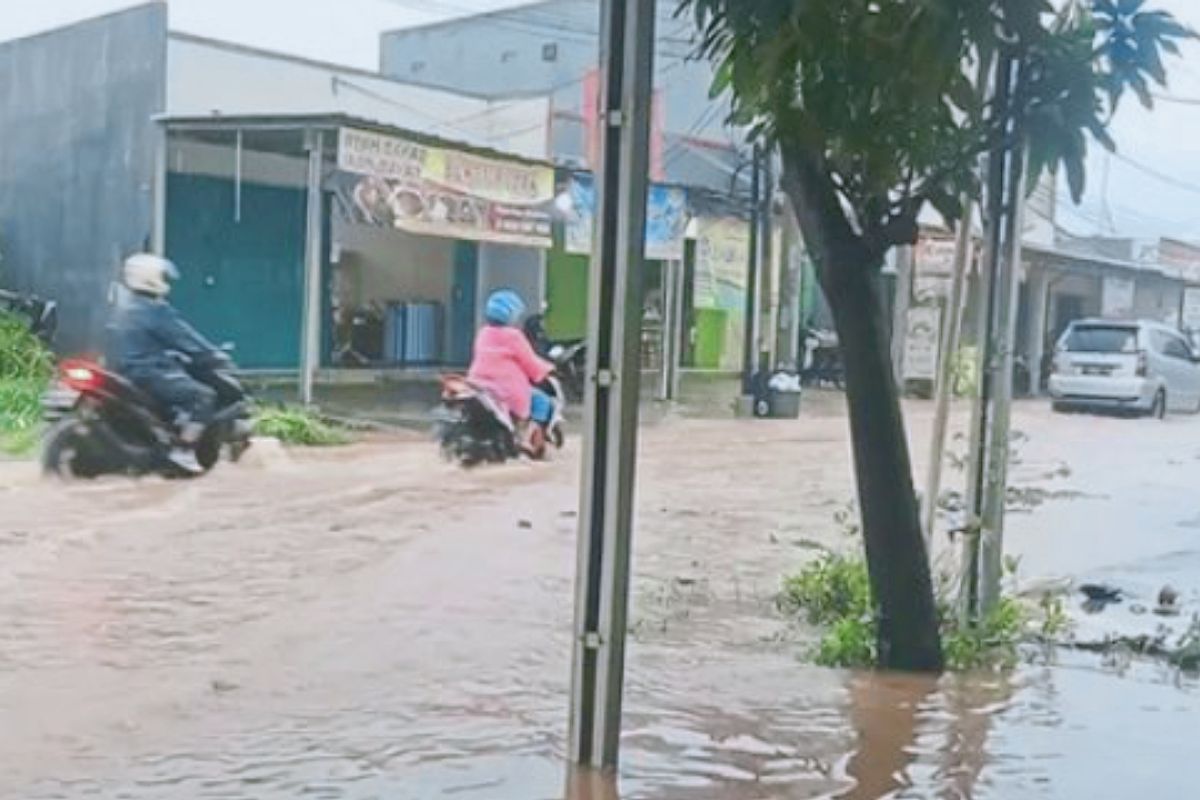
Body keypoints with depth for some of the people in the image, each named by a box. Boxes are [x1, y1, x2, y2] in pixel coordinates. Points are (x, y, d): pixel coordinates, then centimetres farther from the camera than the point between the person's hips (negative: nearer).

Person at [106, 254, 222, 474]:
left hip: (123, 371, 10)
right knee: (204, 396, -14)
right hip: (147, 375, -10)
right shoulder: (154, 310, -14)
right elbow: (184, 338, -13)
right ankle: (183, 451, -17)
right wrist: (214, 355, -3)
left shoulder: (124, 305, 16)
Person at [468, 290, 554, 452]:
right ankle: (525, 436, -6)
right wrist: (548, 369, 12)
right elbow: (530, 363, -6)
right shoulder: (513, 336, -12)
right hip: (509, 391, -8)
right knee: (543, 402, 5)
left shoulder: (483, 334, 9)